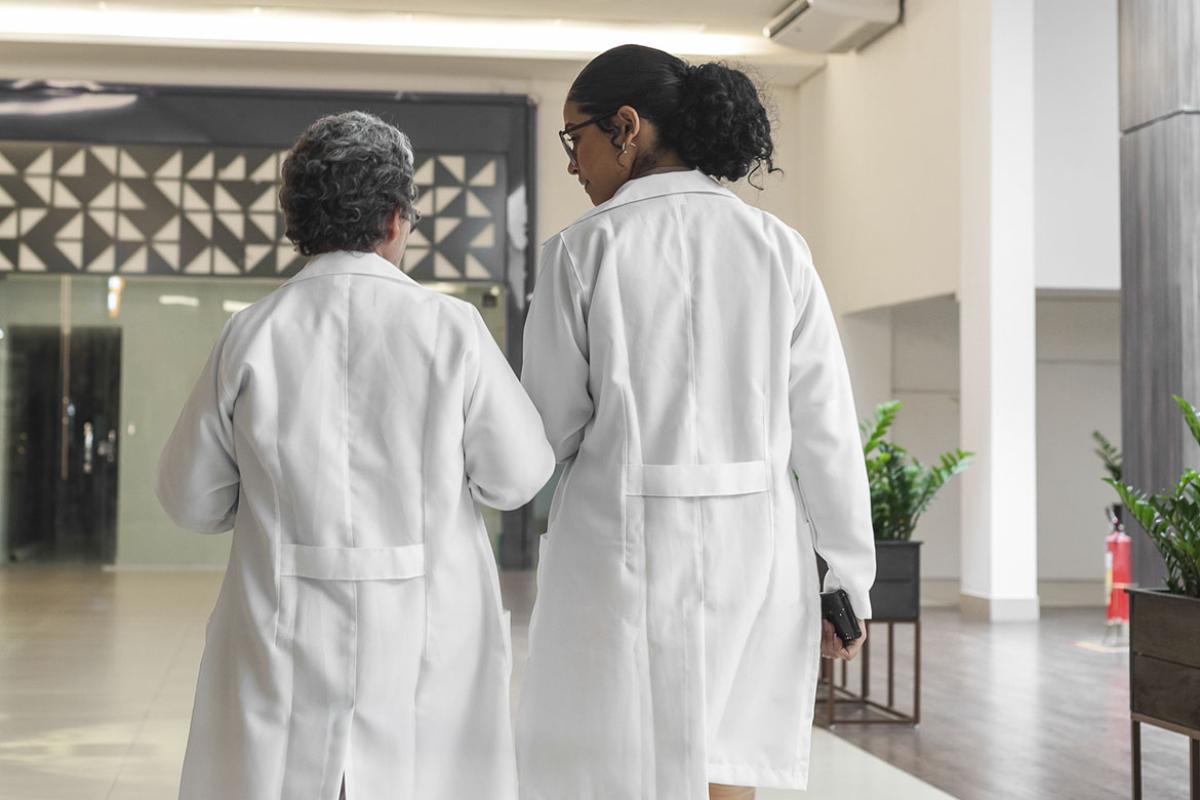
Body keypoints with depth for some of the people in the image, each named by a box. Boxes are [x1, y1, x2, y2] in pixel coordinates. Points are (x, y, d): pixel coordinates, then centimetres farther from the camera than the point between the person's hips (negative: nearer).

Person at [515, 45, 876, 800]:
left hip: (627, 543, -3)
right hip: (753, 543, 3)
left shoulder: (582, 249, -6)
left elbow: (555, 426, -1)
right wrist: (848, 579, 6)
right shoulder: (777, 247, 1)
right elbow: (825, 430, 0)